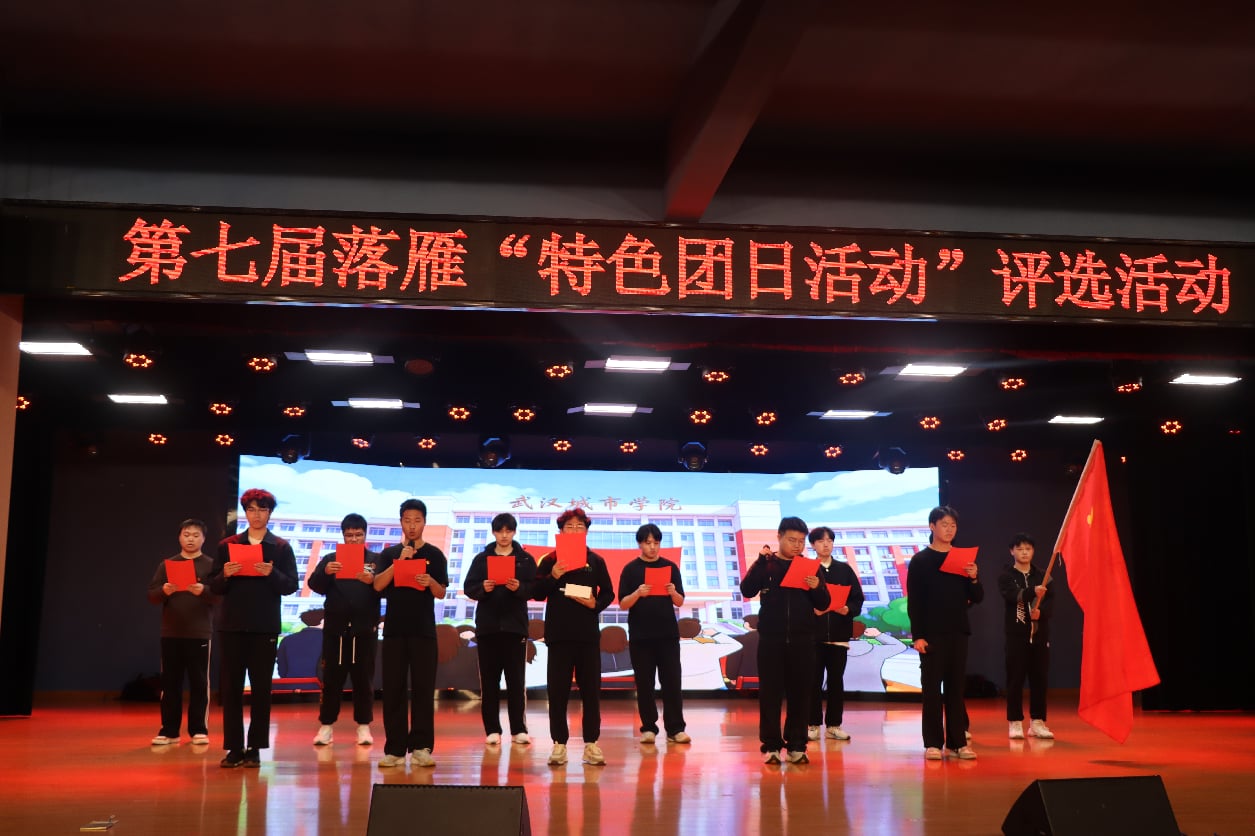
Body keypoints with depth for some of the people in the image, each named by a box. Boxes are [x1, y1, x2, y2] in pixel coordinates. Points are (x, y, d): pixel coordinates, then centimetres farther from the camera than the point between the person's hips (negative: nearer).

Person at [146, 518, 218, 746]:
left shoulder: (211, 565, 2)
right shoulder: (166, 565, 10)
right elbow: (151, 595, 5)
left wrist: (204, 591, -25)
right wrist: (164, 591, -16)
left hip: (200, 634, -2)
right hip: (171, 633, 3)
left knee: (199, 683, 0)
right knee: (170, 683, 5)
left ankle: (199, 730, 6)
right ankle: (169, 731, 11)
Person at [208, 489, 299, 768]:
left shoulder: (281, 547, 4)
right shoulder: (227, 545, 8)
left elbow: (291, 586, -2)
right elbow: (214, 587, 6)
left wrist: (272, 574, -19)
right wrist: (224, 575, -14)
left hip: (265, 627, -1)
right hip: (233, 625, 1)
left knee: (261, 687, 2)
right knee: (231, 687, 2)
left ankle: (255, 748, 9)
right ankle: (234, 748, 8)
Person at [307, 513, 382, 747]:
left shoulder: (377, 560, 6)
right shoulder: (330, 559, 9)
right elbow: (315, 585, -3)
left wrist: (372, 581, -25)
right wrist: (325, 572, -23)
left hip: (365, 629, 0)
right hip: (335, 627, 1)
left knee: (364, 678, 5)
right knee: (331, 678, 4)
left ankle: (363, 726, 12)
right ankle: (326, 725, 10)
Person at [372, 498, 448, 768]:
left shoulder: (434, 555, 6)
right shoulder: (389, 554, 9)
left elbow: (442, 593, 2)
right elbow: (378, 585, -4)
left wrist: (430, 582, -19)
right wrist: (400, 561, -14)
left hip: (424, 630, -1)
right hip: (394, 629, 1)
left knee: (423, 689, -2)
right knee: (393, 689, 1)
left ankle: (421, 747, 1)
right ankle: (394, 749, 5)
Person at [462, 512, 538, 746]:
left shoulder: (526, 559, 6)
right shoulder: (481, 558, 8)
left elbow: (534, 589, -2)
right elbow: (468, 588, 2)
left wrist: (519, 587, -21)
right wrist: (483, 588, -17)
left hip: (515, 625, -1)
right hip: (487, 625, 1)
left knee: (517, 680, 1)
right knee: (489, 680, 3)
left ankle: (519, 729, 6)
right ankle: (492, 729, 8)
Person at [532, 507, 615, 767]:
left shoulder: (596, 560, 8)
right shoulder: (550, 560, 5)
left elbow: (608, 593, 10)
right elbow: (536, 593, 1)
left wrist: (596, 604, -10)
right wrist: (552, 577, -15)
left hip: (588, 633, 1)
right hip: (558, 632, -1)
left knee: (591, 689, 2)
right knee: (557, 690, 0)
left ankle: (591, 743, 9)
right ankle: (559, 743, 7)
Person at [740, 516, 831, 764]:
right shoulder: (767, 564, 3)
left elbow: (823, 604, 4)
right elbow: (747, 590, -11)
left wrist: (817, 588, -17)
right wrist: (761, 561, -19)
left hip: (802, 640, 1)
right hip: (771, 639, -1)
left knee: (800, 693, 4)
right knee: (770, 693, 1)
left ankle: (796, 745, 12)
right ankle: (770, 746, 7)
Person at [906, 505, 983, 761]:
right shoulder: (920, 560, -2)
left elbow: (977, 598, 9)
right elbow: (914, 602, -6)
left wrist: (974, 579, -11)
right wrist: (917, 635, -12)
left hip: (958, 632, 4)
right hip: (932, 633, -3)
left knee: (956, 686, 6)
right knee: (932, 687, 0)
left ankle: (958, 741, 10)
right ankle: (933, 743, 4)